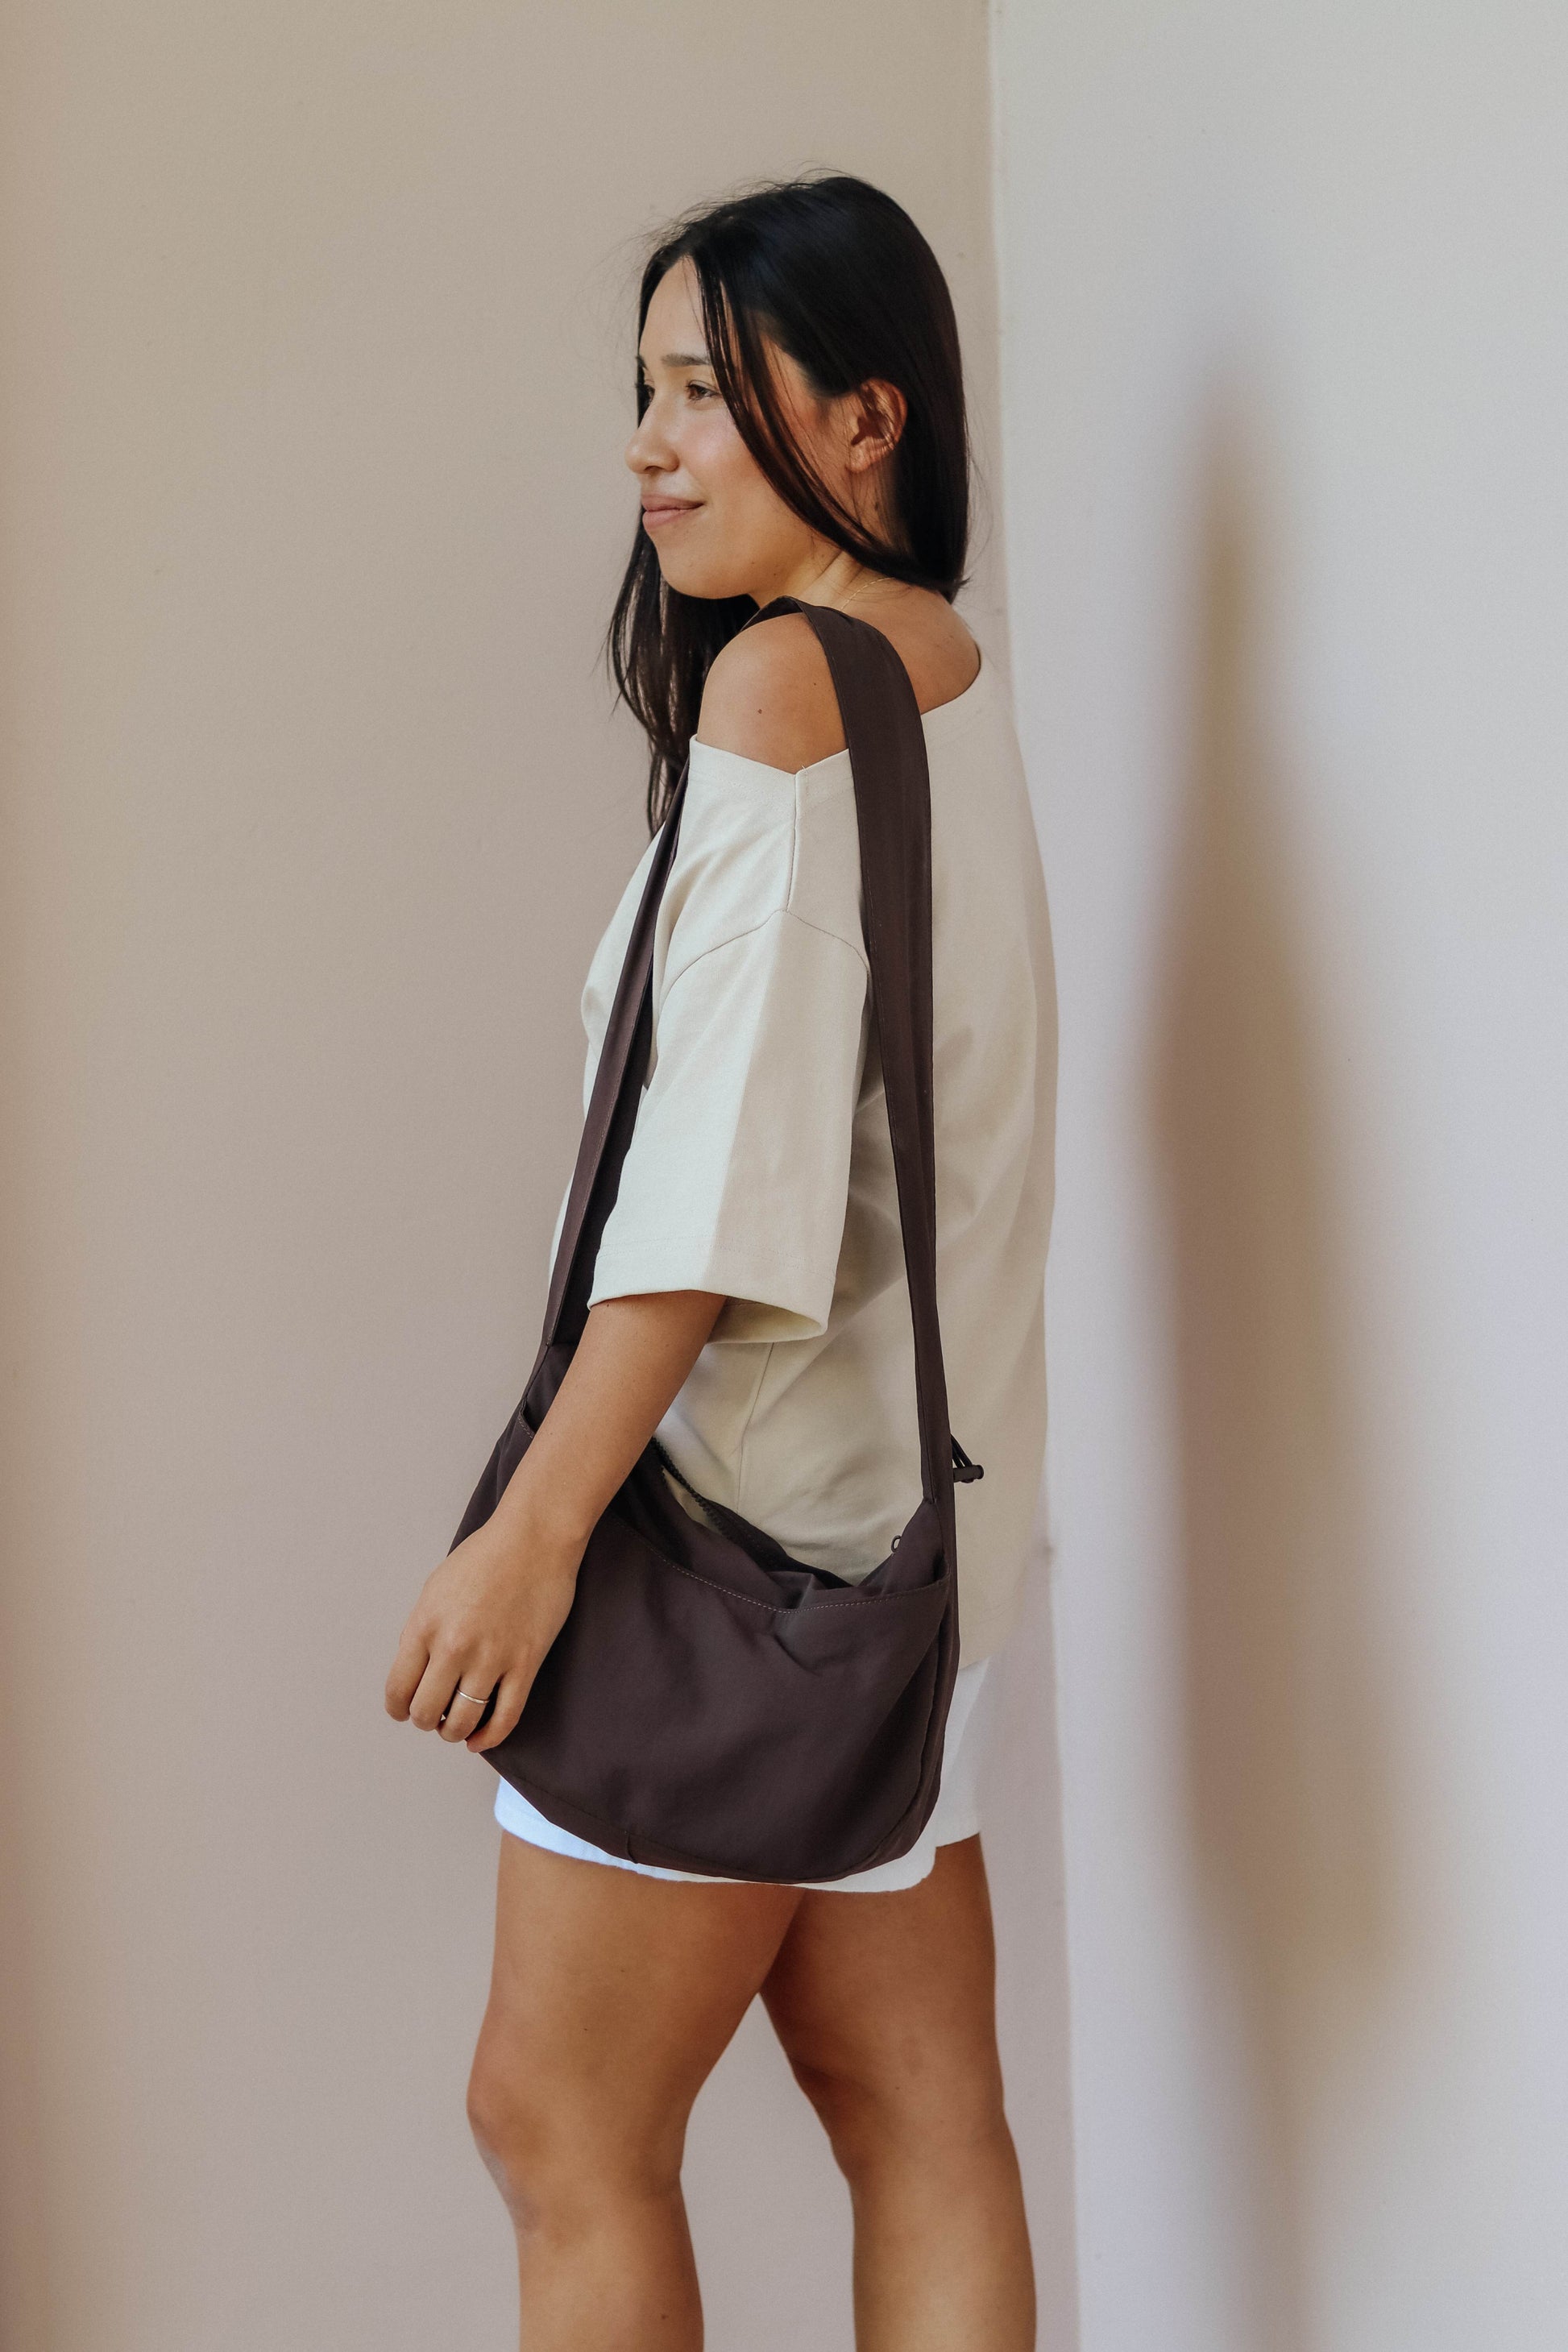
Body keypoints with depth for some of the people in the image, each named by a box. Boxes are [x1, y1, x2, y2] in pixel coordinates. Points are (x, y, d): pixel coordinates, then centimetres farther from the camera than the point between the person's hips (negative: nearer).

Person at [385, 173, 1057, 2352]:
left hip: (752, 1513, -9)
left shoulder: (780, 680, -13)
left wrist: (534, 1526, -21)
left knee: (558, 2117, 1)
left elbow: (732, 1161, -21)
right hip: (908, 1514, 9)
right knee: (921, 2120, 11)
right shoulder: (949, 668, 14)